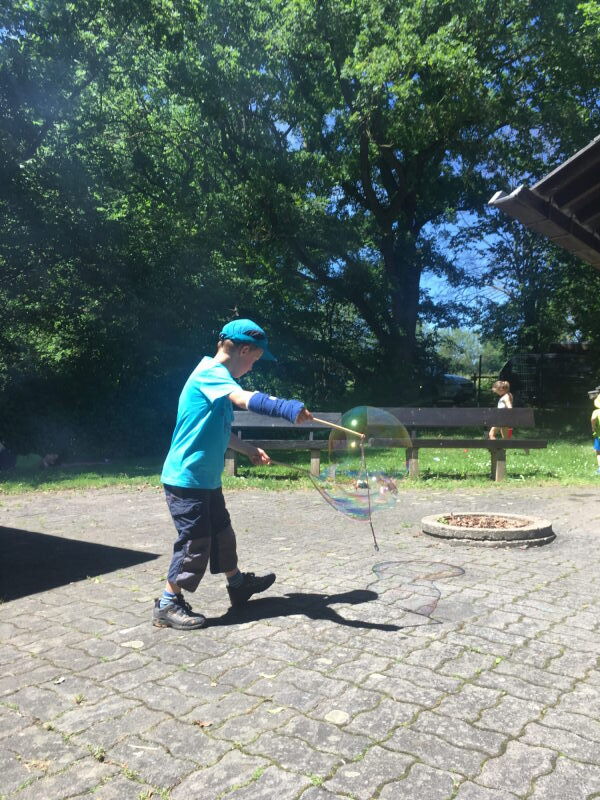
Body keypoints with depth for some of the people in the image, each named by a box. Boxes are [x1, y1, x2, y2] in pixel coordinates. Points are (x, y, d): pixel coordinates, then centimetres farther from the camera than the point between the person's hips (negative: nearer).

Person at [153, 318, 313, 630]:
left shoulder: (216, 375, 14)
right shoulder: (210, 372, -18)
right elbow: (244, 399, -40)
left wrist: (249, 449, 24)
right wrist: (288, 408, -51)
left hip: (206, 479, 10)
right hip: (187, 477, -10)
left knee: (221, 532, 22)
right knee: (195, 543, -1)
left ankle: (238, 584, 39)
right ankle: (167, 605, 14)